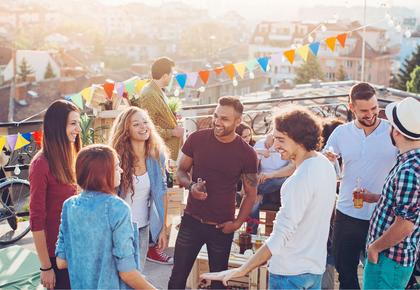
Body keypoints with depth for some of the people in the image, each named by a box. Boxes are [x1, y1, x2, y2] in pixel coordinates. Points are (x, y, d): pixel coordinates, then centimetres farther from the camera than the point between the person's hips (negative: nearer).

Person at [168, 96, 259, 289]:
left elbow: (250, 193, 1)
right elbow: (181, 170, 7)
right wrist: (191, 186, -14)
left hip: (222, 228, -1)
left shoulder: (247, 154, -8)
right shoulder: (197, 139, -4)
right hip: (192, 221, 1)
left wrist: (237, 223, -8)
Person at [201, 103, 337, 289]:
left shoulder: (300, 180, -26)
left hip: (290, 273, -9)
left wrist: (242, 270, -29)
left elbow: (280, 237, -29)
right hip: (316, 268, 9)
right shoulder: (325, 164, 3)